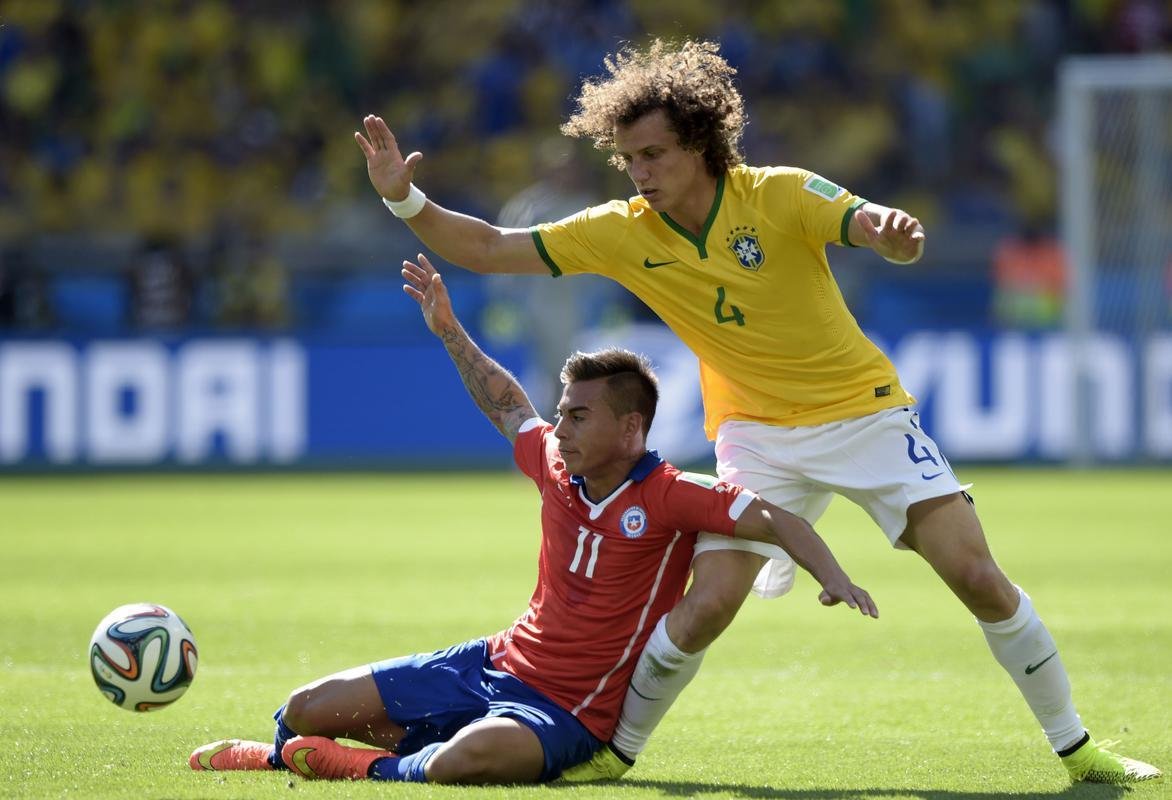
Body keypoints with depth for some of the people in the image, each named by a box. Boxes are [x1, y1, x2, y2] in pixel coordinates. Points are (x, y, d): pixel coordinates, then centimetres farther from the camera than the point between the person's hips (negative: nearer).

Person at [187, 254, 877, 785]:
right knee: (307, 711, 1)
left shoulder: (672, 497, -15)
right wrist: (450, 332, 26)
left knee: (464, 762, -41)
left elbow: (776, 519, -22)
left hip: (568, 713, -7)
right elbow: (508, 407, 25)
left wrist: (833, 577, -39)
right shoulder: (557, 468, 4)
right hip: (497, 661, 7)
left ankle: (378, 769, -13)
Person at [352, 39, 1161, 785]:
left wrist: (892, 228, -53)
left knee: (980, 580, -9)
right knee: (706, 606, -16)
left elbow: (892, 237, -29)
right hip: (759, 436, 2)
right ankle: (614, 753, 4)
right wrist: (405, 199, -21)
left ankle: (1075, 746, 6)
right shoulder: (623, 233, -8)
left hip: (866, 412, -1)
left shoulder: (782, 196, -17)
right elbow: (489, 249, -6)